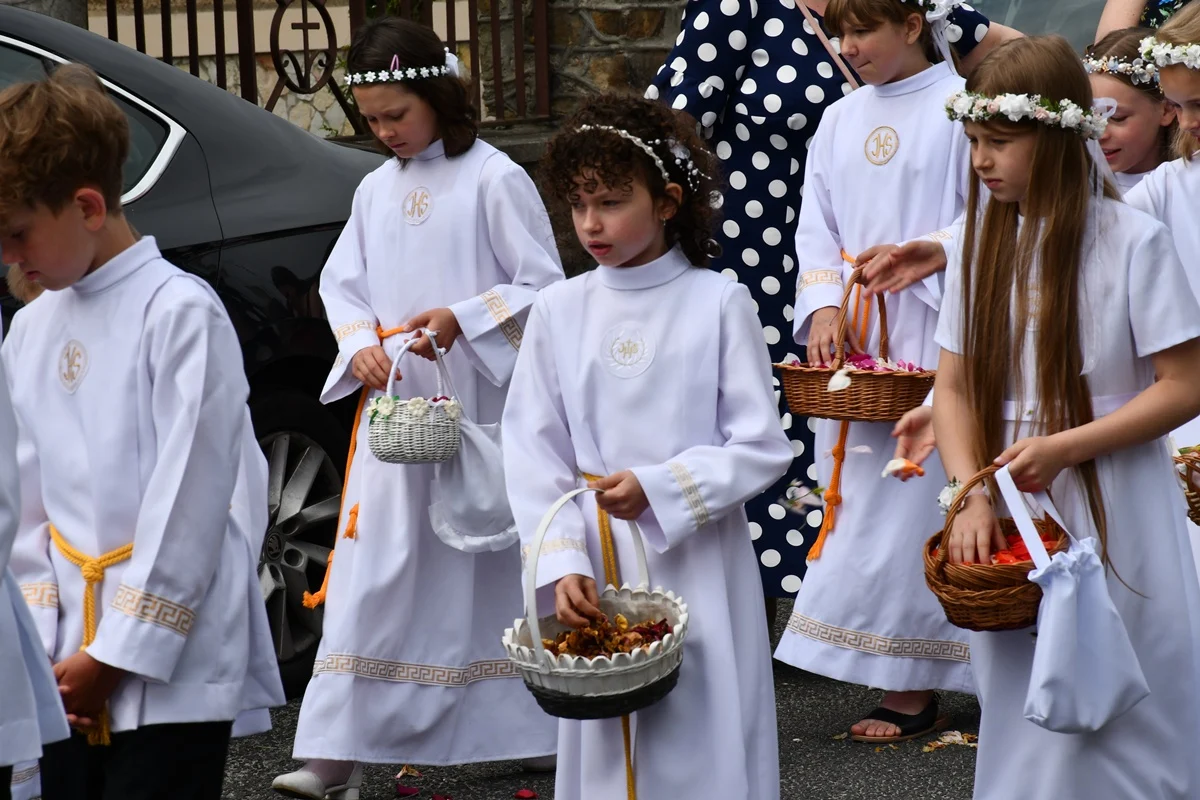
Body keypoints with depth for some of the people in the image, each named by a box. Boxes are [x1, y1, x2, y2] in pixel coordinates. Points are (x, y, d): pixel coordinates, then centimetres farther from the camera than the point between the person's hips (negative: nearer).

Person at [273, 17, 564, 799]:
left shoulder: (495, 179, -7)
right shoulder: (376, 190, 11)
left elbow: (543, 285, -7)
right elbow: (341, 284, 14)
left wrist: (461, 320, -19)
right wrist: (360, 343, -6)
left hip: (483, 406, -5)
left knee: (498, 563, 5)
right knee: (372, 572, 0)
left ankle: (541, 729, 22)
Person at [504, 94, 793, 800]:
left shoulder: (718, 303, -6)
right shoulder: (561, 310, 2)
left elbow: (763, 446, -7)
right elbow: (534, 455, 3)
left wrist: (657, 489, -18)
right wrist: (564, 564, -7)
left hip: (698, 564, -3)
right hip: (598, 565, 3)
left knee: (702, 741, 2)